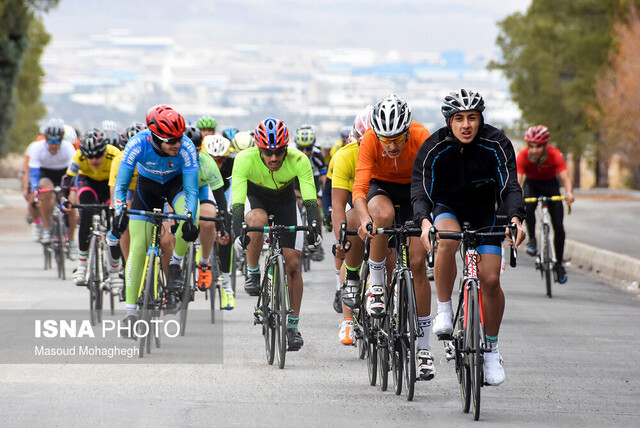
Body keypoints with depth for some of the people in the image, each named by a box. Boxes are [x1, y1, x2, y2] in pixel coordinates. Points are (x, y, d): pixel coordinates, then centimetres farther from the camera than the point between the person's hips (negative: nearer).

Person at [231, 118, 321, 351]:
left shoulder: (298, 160, -33)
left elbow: (310, 200, -38)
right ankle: (253, 273, -14)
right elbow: (237, 201, -40)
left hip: (285, 201, 1)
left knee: (293, 263, -7)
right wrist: (238, 231, -56)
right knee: (258, 220, -38)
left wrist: (314, 228, -54)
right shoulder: (245, 159, -35)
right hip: (255, 198, -1)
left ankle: (292, 326, 4)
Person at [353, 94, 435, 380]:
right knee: (384, 214, -38)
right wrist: (363, 219, -55)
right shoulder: (369, 141, -30)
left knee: (417, 264, -8)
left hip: (413, 188, 0)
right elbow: (359, 187, -37)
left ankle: (423, 345, 1)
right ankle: (376, 282, -16)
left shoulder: (421, 138, -31)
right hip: (380, 187, 0)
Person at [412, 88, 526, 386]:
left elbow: (510, 186, -25)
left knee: (490, 279, -11)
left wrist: (516, 218, -45)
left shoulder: (496, 145, -21)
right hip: (447, 207, -1)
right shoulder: (434, 149, -22)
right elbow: (420, 191, -28)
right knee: (447, 241, -36)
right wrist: (424, 221, -48)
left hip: (484, 211, 1)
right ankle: (444, 310, -19)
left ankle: (491, 348, 8)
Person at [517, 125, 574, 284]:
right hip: (532, 184, 0)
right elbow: (518, 180, -37)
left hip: (550, 185, 0)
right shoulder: (523, 156, -29)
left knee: (558, 226, -6)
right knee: (528, 207, -35)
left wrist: (569, 193, -59)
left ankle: (559, 263, 9)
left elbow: (566, 178, -38)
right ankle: (531, 239, -14)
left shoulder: (554, 155, -30)